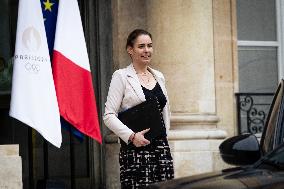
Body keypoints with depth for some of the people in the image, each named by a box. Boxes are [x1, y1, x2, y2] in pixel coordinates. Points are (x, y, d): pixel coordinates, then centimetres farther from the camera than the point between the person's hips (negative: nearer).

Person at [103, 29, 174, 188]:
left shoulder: (159, 76, 16)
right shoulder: (121, 76, -2)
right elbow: (109, 116, -8)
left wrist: (164, 136, 16)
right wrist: (132, 136, -17)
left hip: (162, 147, 6)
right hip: (135, 150, -6)